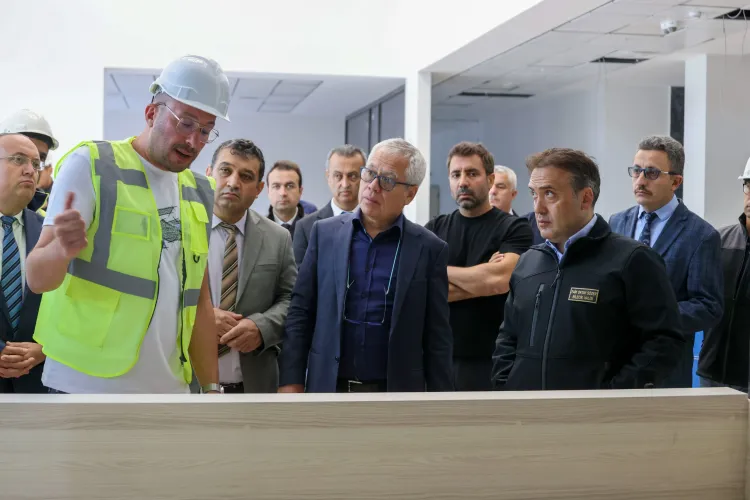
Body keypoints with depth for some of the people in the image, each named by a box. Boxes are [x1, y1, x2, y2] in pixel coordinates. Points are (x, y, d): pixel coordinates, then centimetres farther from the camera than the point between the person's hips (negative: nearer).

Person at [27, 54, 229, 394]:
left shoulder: (199, 194, 11)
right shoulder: (90, 165, -6)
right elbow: (38, 278, -11)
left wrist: (211, 386, 9)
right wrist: (62, 250, -32)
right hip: (88, 386, -5)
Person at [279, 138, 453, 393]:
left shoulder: (429, 249, -2)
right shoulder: (325, 232, 4)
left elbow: (437, 338, -1)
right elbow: (300, 312, 5)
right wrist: (291, 380, -1)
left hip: (397, 391, -1)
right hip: (327, 386, 2)